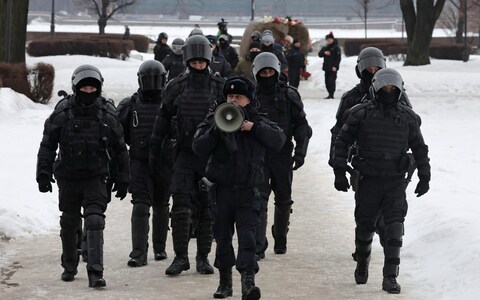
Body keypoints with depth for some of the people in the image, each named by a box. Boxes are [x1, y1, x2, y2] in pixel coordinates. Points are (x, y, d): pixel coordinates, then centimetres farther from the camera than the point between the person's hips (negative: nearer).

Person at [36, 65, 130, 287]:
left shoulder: (107, 113, -2)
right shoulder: (63, 112, -6)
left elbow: (120, 149, 7)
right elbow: (48, 145, 0)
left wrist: (122, 179, 7)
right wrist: (44, 174, -6)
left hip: (95, 177, -1)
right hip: (68, 177, 1)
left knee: (95, 222, -13)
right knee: (69, 223, 12)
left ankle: (95, 273, -18)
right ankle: (69, 267, 32)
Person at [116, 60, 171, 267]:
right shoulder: (130, 105, 2)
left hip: (164, 164, 1)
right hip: (140, 163, 0)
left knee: (161, 207, 13)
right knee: (140, 207, -10)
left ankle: (160, 248, 28)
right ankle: (139, 254, -14)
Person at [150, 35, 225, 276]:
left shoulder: (220, 87, 1)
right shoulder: (176, 87, 3)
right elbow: (163, 119, 10)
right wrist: (154, 150, 11)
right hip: (184, 154, 0)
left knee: (207, 209, 5)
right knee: (181, 208, -7)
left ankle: (203, 257, 14)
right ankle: (180, 257, 1)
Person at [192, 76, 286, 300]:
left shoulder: (259, 122, 7)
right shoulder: (213, 120, 5)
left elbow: (278, 140, -8)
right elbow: (199, 148, -6)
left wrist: (255, 128, -17)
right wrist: (217, 130, -19)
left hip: (248, 191, -1)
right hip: (221, 189, 2)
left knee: (247, 236, -14)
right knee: (223, 237, 11)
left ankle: (248, 281, -22)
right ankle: (225, 281, 24)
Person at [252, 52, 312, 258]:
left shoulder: (289, 95, 2)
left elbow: (302, 125, 4)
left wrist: (300, 151, -7)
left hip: (283, 155, 1)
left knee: (283, 200, 10)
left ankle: (280, 239, 31)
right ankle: (258, 246, -15)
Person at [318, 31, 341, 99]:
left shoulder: (336, 48, -3)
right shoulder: (325, 48, 17)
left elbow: (338, 58, -9)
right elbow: (319, 54, 10)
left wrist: (335, 66, -17)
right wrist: (324, 53, -11)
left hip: (333, 68, -7)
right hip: (326, 67, 7)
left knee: (331, 81, -14)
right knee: (327, 81, 8)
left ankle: (331, 95, -16)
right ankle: (330, 94, 16)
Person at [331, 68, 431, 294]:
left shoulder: (408, 117, 5)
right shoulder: (361, 114, -3)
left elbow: (420, 148, 15)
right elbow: (342, 141, 2)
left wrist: (424, 177, 12)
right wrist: (339, 171, -3)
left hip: (396, 181, 1)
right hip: (368, 180, -1)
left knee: (394, 226, -11)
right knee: (365, 225, 7)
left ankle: (390, 277, -11)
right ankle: (361, 265, 34)